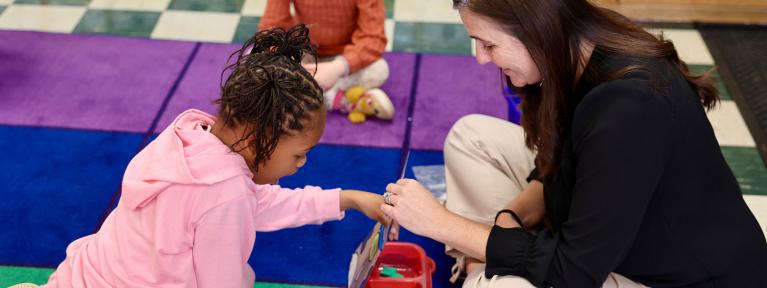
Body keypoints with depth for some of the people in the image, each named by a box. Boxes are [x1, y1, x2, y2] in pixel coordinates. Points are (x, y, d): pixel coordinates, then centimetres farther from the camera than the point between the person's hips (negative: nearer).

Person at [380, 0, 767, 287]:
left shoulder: (627, 108, -33)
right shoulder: (583, 57, -8)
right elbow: (558, 169, 10)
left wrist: (439, 221, -21)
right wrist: (508, 219, -9)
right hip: (608, 232, 8)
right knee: (470, 136, 5)